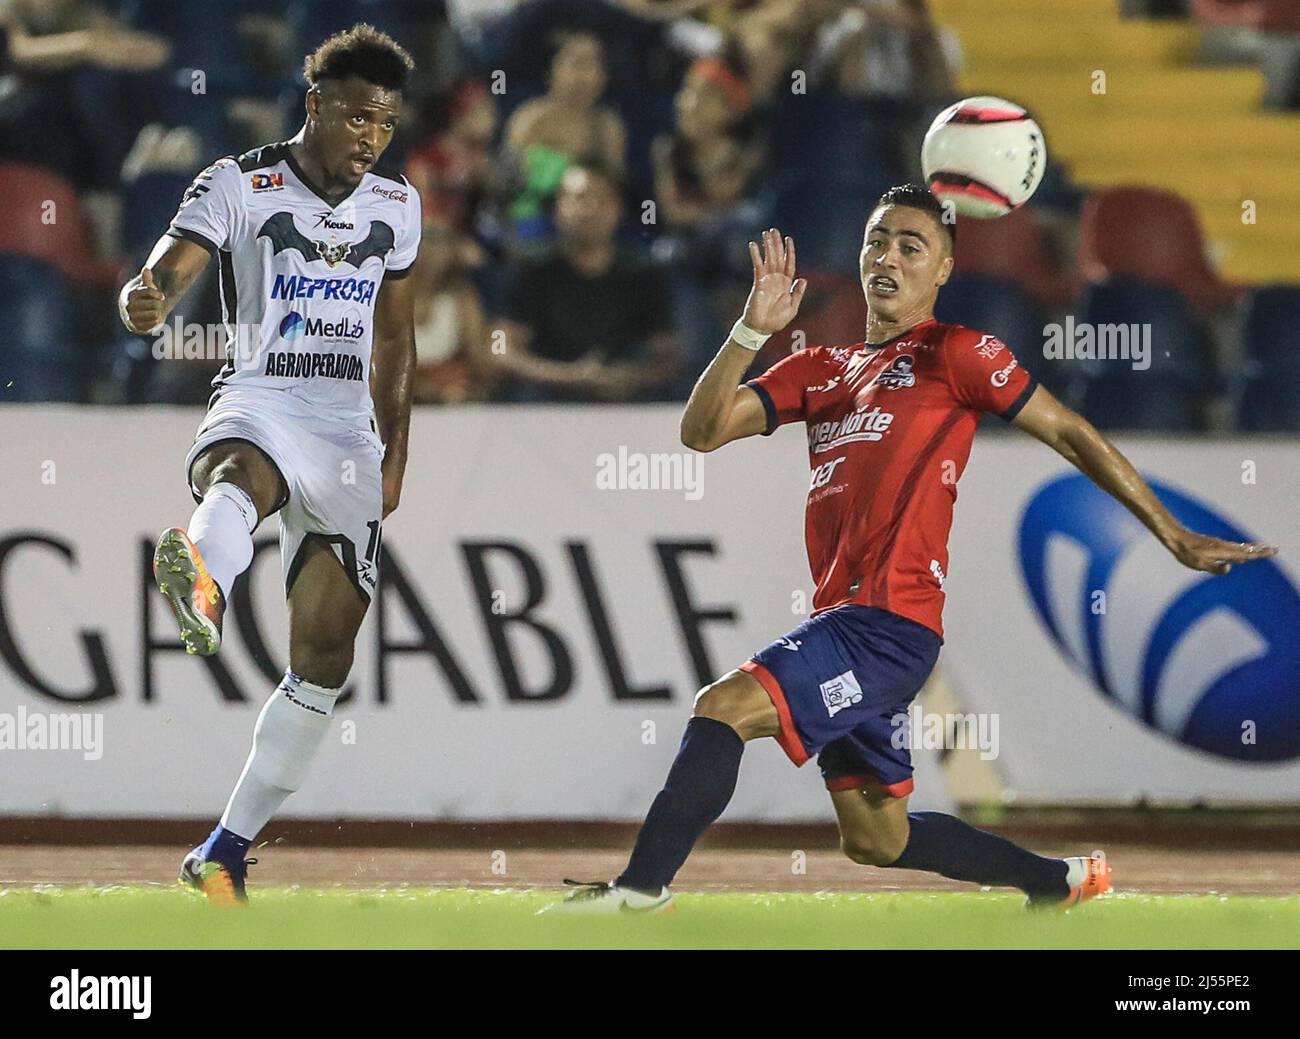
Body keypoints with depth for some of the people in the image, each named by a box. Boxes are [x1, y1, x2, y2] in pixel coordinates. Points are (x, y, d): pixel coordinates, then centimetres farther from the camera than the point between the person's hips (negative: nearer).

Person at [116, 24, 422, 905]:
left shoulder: (397, 205, 12)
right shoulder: (240, 186, -5)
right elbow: (168, 270, -20)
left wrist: (395, 455, 24)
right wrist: (147, 301, -44)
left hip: (349, 433, 6)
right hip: (259, 408, -6)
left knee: (329, 643, 1)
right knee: (240, 479, -42)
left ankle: (226, 852, 9)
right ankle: (202, 590, -80)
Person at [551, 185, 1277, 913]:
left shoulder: (954, 354, 2)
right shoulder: (821, 370, 20)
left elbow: (1073, 436, 4)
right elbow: (702, 430, 10)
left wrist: (1176, 538, 4)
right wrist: (753, 330, -4)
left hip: (891, 623, -8)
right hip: (844, 621, 8)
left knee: (724, 708, -23)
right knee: (876, 841, 15)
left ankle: (642, 887, -24)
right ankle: (1060, 881, 30)